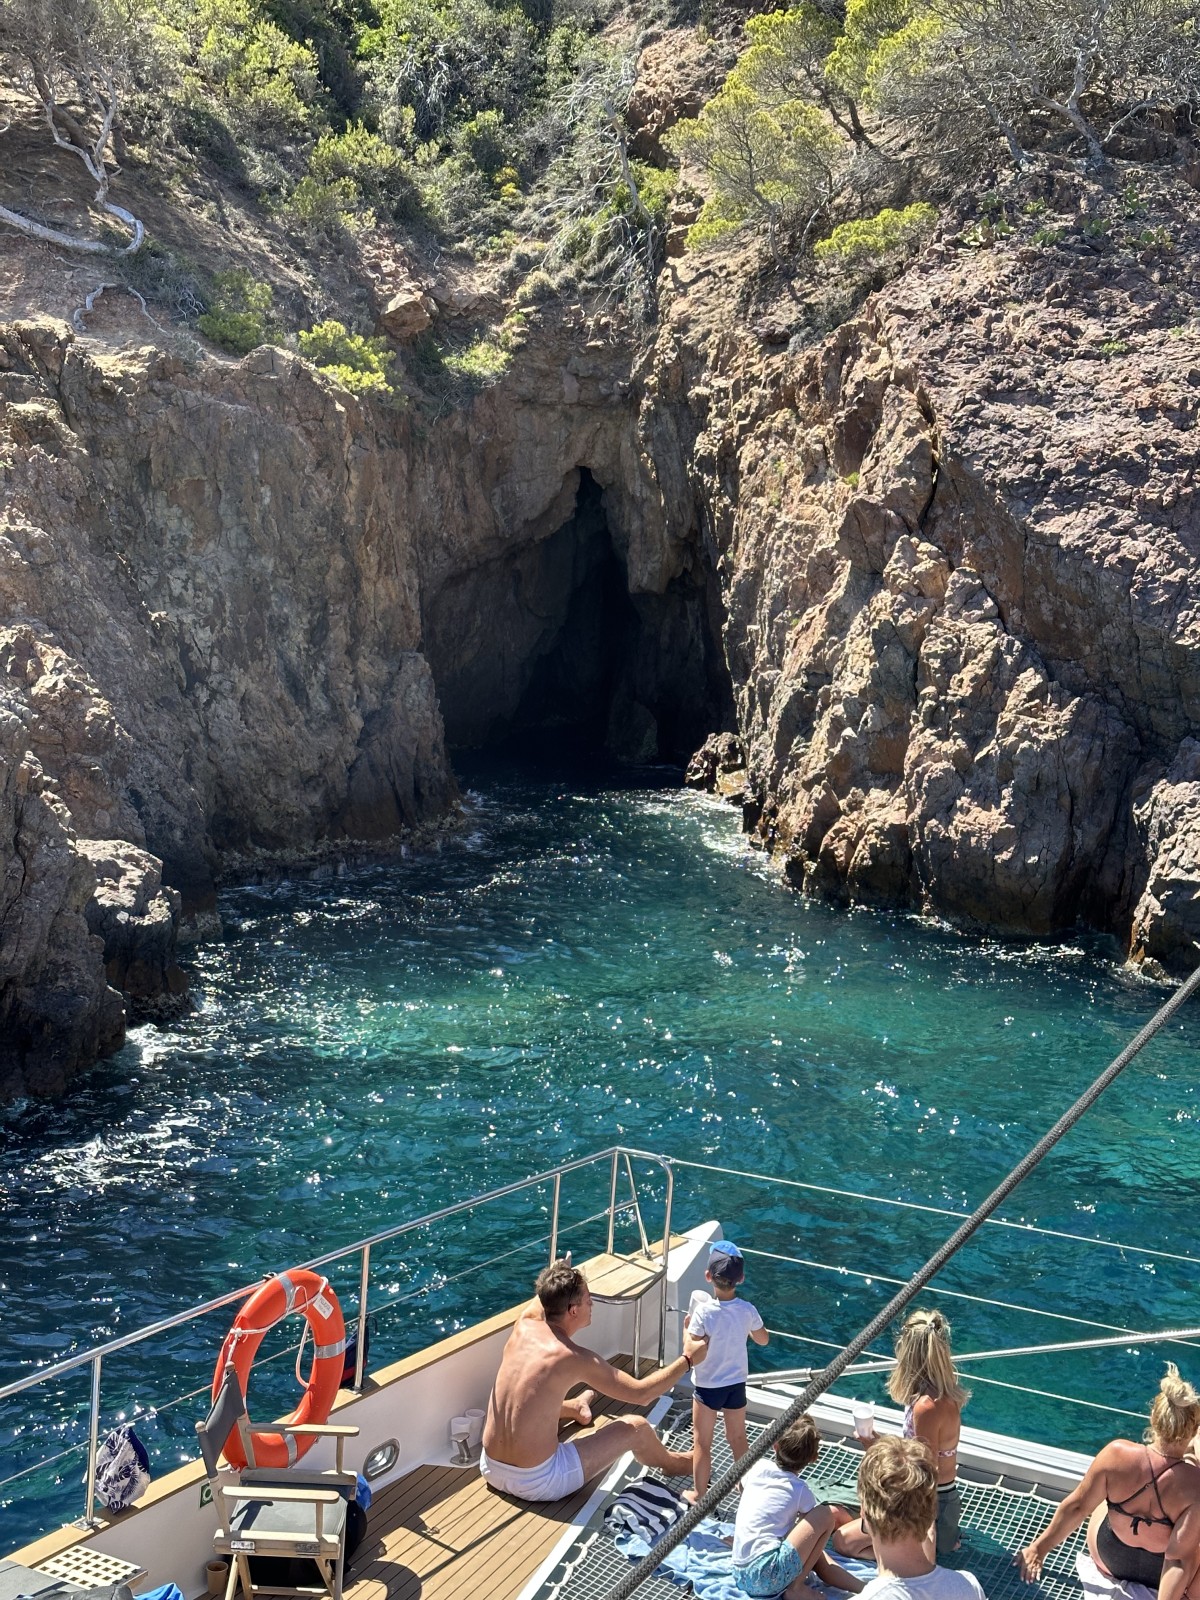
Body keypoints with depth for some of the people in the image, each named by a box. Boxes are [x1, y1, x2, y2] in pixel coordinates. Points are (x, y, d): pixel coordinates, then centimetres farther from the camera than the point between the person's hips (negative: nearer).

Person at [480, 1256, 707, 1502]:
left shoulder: (523, 1327, -3)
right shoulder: (576, 1359, -19)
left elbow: (540, 1303, 25)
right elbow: (640, 1393, -7)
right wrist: (688, 1360, 1)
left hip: (490, 1469, 6)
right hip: (537, 1483, -6)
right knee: (636, 1427, 10)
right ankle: (670, 1464, 40)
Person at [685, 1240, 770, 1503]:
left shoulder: (703, 1311, -25)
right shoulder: (747, 1310, -12)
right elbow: (762, 1339, 5)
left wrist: (688, 1324, -9)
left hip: (708, 1386, -4)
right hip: (737, 1384, 4)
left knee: (702, 1442, 13)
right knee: (738, 1438, 23)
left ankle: (699, 1493, 24)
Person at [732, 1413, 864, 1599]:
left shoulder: (758, 1468, 10)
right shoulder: (799, 1490, -3)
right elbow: (812, 1524, 15)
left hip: (740, 1576, 8)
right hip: (767, 1577, -7)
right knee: (826, 1514, -3)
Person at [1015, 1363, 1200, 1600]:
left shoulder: (1117, 1454, -28)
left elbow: (1076, 1506, -15)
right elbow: (1180, 1561, -30)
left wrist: (1039, 1548, -2)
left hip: (1108, 1560, 2)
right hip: (1160, 1572, -2)